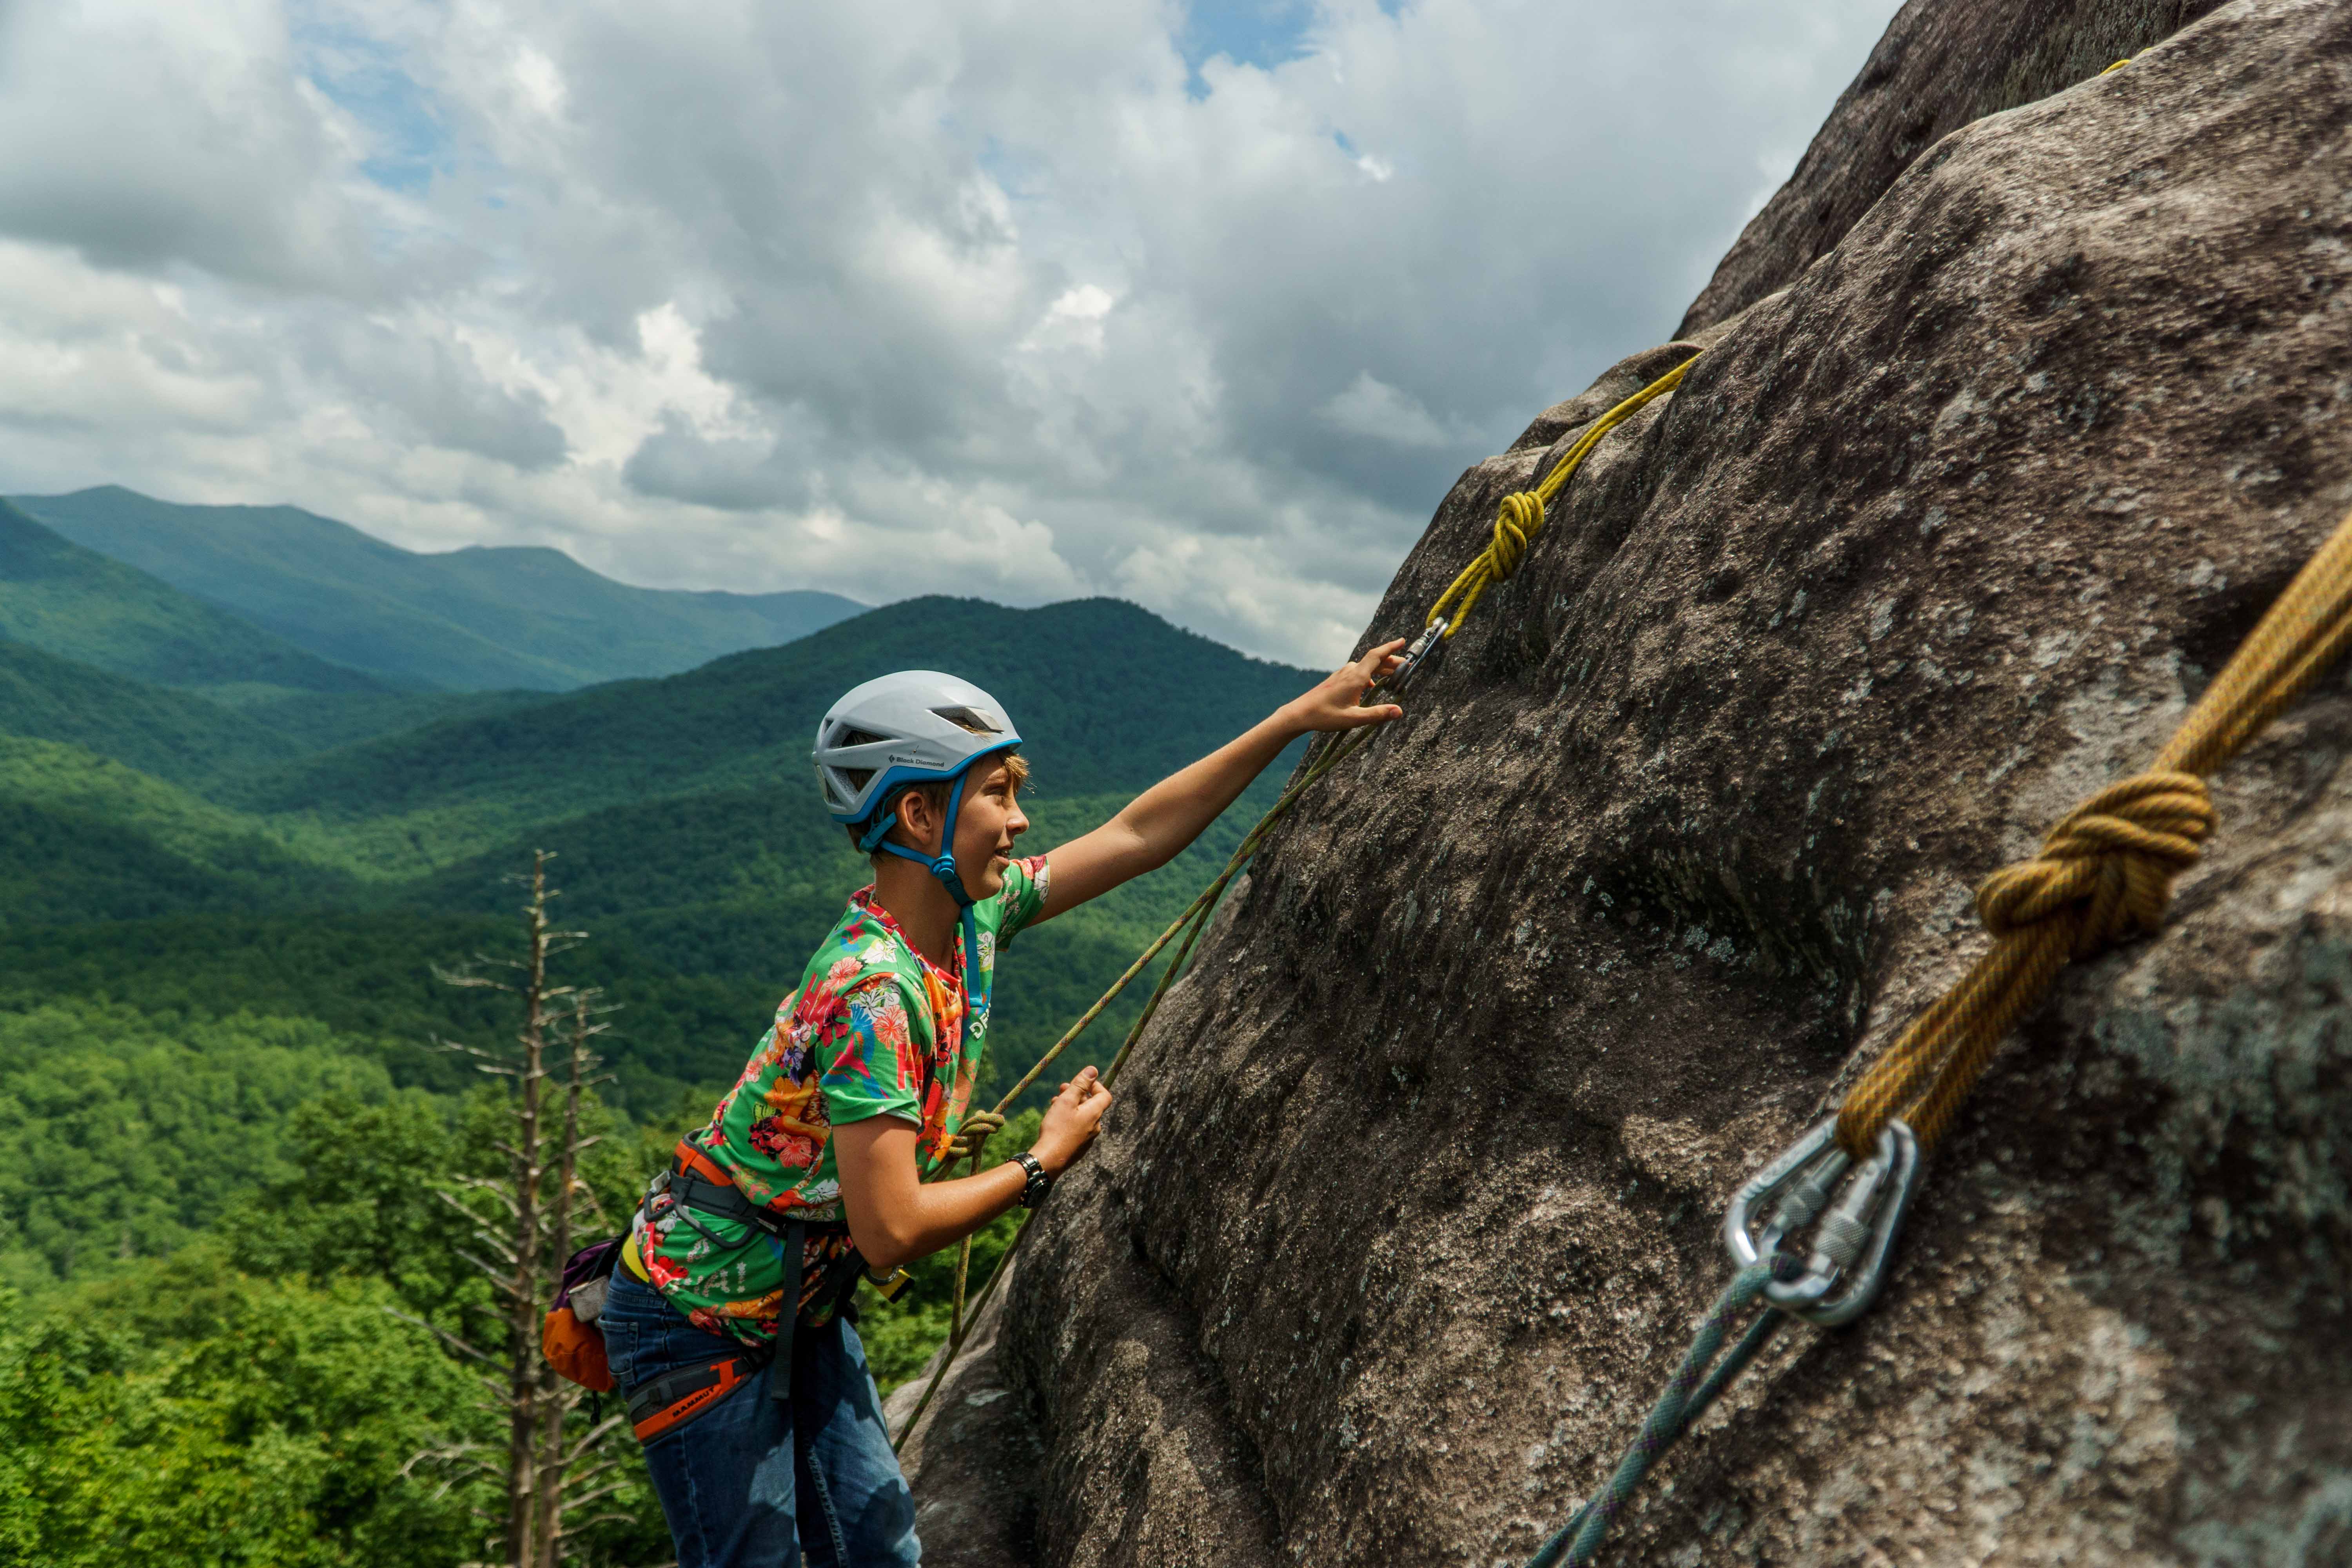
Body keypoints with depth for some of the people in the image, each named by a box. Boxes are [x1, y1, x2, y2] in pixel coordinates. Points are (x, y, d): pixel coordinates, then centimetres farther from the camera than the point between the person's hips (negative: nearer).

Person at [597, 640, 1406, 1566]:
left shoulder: (972, 916, -7)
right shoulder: (871, 994, -31)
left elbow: (1137, 835, -1)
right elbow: (891, 1234, -30)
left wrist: (1297, 718, -1)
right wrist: (1046, 1162, -17)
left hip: (796, 1308, 8)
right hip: (700, 1323, -8)